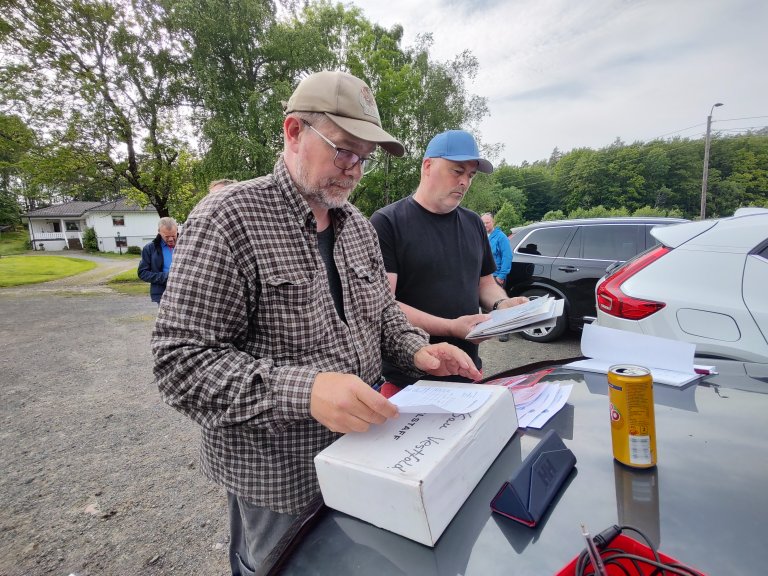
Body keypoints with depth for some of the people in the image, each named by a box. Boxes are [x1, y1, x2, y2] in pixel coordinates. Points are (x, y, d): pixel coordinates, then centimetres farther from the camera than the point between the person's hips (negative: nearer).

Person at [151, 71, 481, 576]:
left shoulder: (360, 226, 3)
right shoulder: (229, 218, -19)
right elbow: (181, 362, -23)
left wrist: (416, 350, -8)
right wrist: (303, 390, -36)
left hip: (360, 452, 7)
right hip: (278, 477, -6)